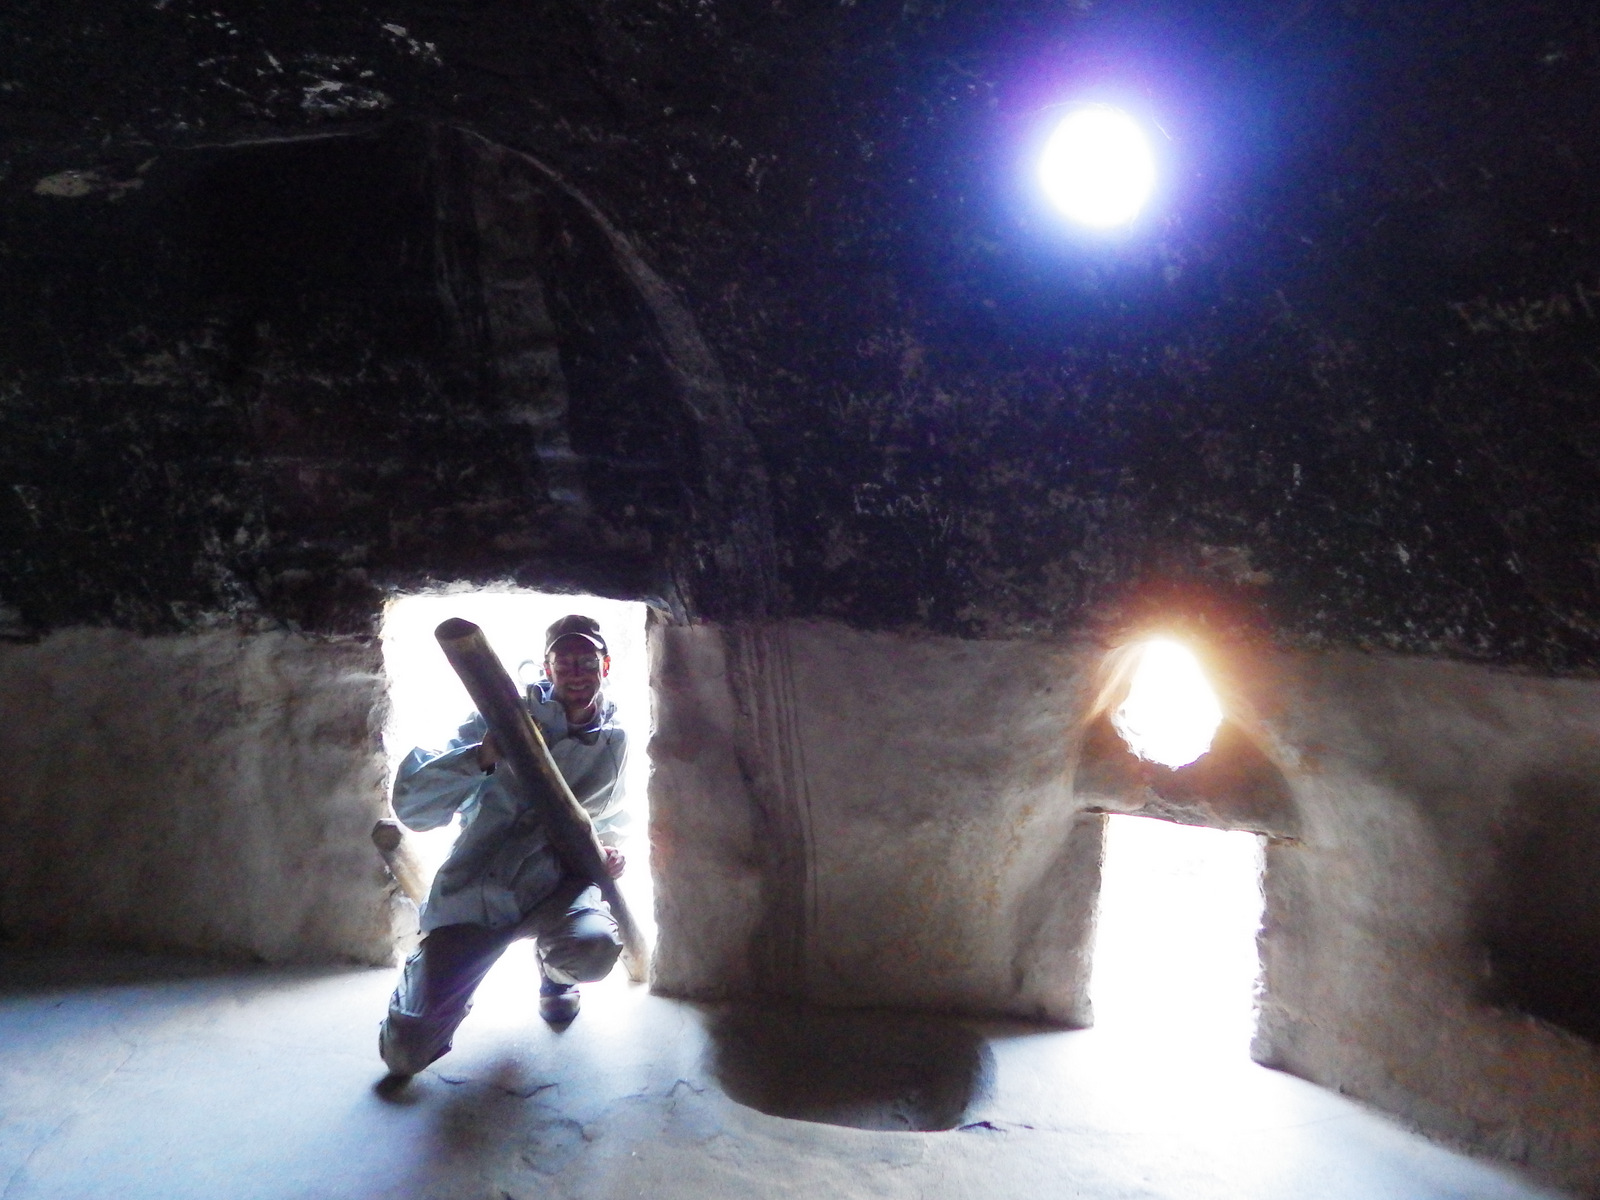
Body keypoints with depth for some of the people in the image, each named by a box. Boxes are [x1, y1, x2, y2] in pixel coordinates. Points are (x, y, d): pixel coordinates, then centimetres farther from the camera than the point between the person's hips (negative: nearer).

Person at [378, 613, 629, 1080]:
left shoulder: (615, 741, 4)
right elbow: (410, 805, -18)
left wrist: (608, 853, 1)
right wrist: (482, 757, -34)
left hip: (554, 883, 3)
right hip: (475, 890, -2)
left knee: (594, 948, -33)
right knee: (405, 1054, -9)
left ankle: (555, 971, 8)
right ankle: (428, 973, 28)